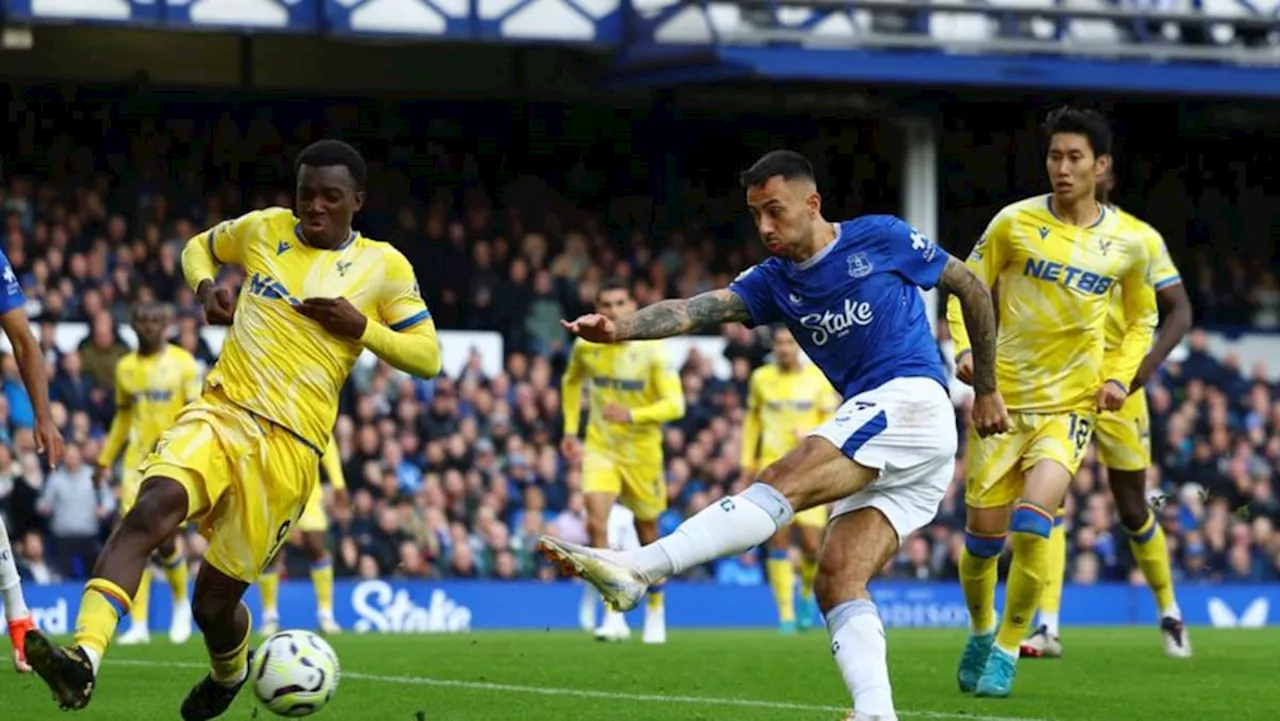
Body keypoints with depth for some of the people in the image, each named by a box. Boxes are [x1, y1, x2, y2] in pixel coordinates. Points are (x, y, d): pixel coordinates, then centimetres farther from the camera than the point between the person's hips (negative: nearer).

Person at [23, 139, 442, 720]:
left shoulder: (384, 267, 5)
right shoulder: (266, 229, 12)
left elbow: (428, 357, 7)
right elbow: (199, 248, 30)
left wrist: (361, 327, -9)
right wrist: (206, 288, 7)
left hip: (289, 444, -2)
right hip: (219, 413, 2)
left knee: (214, 601, 1)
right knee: (150, 510, -31)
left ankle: (229, 673, 39)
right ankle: (83, 660, -44)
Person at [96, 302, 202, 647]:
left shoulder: (183, 363, -2)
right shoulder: (126, 367, 11)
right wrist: (104, 460, 21)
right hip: (138, 461, 4)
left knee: (164, 540, -9)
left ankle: (182, 603, 19)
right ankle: (138, 624, -2)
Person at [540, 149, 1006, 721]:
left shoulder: (880, 239, 3)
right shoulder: (774, 282, 16)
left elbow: (971, 287, 13)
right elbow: (699, 309, -2)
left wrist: (987, 390, 14)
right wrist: (623, 328, -21)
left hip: (910, 398, -8)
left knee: (783, 482, -24)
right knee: (836, 582, -9)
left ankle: (638, 569, -38)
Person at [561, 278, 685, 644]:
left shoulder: (650, 350, -15)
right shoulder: (585, 346, -5)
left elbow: (675, 404, -19)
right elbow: (571, 382, 17)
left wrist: (632, 415, -34)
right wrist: (570, 430, 12)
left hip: (642, 450, -1)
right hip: (600, 448, 1)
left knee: (647, 532, 11)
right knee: (596, 521, -20)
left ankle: (655, 609, 36)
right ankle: (614, 615, -19)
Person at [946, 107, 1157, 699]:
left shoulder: (1128, 243, 0)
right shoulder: (1015, 222, -5)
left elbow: (1142, 318, 16)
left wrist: (1119, 377, 1)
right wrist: (965, 348, -13)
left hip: (1071, 405, -1)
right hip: (1003, 398, 1)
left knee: (1032, 522, -20)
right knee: (983, 533, 2)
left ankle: (1007, 650, -4)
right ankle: (981, 632, 31)